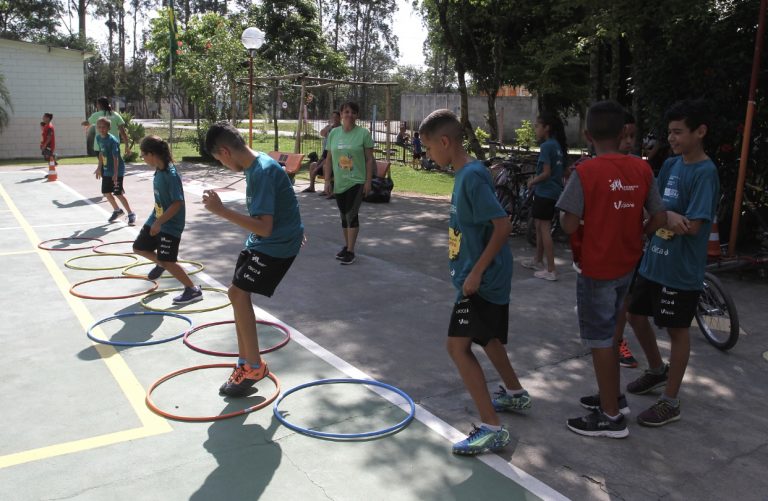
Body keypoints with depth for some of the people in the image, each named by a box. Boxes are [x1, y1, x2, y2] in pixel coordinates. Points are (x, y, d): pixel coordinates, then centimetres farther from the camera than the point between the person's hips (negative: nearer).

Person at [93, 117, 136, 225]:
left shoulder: (112, 140, -20)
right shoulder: (98, 138, 3)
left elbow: (116, 157, -22)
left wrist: (115, 173, -26)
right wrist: (99, 168, 20)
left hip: (117, 171, -8)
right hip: (106, 170, 8)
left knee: (118, 193, -9)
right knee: (106, 192, 12)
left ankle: (131, 214, 3)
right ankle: (117, 210, 31)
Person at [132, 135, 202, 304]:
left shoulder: (171, 174, -26)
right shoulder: (158, 170, 1)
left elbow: (178, 203, -28)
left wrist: (159, 222, -28)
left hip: (170, 225, -9)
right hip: (156, 219, 9)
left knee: (167, 261, -8)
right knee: (139, 247, 20)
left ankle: (193, 290, 4)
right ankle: (160, 264, 44)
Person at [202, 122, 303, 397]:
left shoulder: (262, 172, -27)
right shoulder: (255, 164, 4)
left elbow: (264, 228, -33)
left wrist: (221, 210, -31)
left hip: (277, 244, -10)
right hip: (261, 241, 10)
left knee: (239, 294, -13)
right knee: (238, 294, 10)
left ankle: (254, 367, 1)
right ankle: (246, 363, 23)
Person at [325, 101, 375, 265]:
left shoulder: (363, 133, -5)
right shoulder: (334, 133, 6)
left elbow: (369, 159, -5)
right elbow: (330, 158, 10)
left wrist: (368, 181, -9)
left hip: (356, 181, -4)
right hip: (339, 182, 4)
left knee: (351, 214, -9)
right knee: (343, 215, 13)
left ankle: (350, 251, -3)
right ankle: (346, 245, 27)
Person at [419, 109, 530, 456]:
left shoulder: (473, 175, -21)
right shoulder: (465, 172, 8)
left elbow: (502, 225, -25)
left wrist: (476, 271, -23)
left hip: (482, 279, -10)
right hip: (487, 277, 10)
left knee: (458, 346, -10)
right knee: (487, 337, 24)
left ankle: (492, 428, -4)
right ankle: (515, 394, 44)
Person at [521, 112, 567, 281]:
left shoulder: (546, 146, -16)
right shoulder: (558, 145, 11)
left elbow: (546, 173, -20)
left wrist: (532, 182, -4)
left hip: (545, 192, -9)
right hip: (554, 192, 10)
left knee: (544, 229, -6)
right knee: (539, 226, 20)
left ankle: (550, 270, -4)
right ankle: (538, 260, 33)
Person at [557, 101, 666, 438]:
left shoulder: (585, 173, -17)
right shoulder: (641, 169, -1)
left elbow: (570, 226, -19)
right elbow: (659, 219, 1)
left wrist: (565, 215, 1)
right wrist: (634, 236, 16)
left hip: (596, 269, -6)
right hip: (626, 266, 6)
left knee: (600, 340, 5)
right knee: (609, 333, 23)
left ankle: (611, 417, 15)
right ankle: (613, 398, 36)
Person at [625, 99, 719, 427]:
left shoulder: (705, 172, -16)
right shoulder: (670, 165, 7)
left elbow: (692, 226, -21)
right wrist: (670, 216, -15)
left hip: (681, 269, -8)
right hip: (653, 260, 8)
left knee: (677, 330, 5)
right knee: (637, 315, 17)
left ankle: (670, 402, 20)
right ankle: (657, 371, 42)